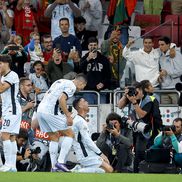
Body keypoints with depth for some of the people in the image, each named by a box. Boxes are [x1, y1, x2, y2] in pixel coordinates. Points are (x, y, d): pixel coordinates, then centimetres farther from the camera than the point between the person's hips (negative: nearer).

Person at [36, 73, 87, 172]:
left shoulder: (61, 82, 24)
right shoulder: (72, 86, -3)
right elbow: (62, 99, -17)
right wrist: (68, 116, -11)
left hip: (40, 109, 9)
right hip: (50, 111, -9)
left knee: (54, 137, 18)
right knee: (69, 134, 2)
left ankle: (54, 167, 14)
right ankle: (60, 162, -8)